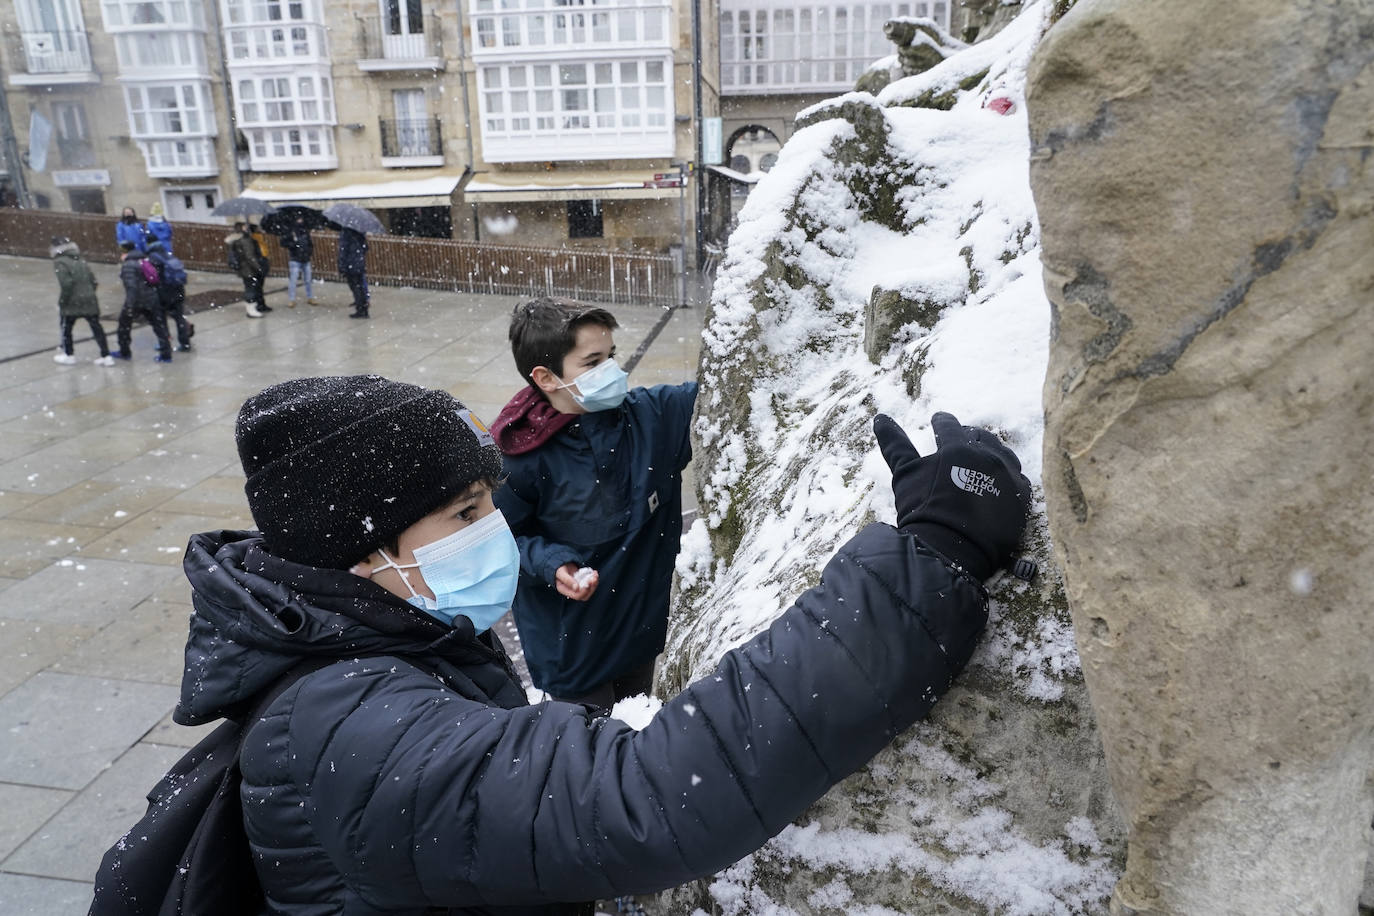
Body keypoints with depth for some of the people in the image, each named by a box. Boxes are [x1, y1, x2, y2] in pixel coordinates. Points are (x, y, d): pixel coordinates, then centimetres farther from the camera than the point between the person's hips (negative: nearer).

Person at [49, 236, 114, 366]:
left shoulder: (60, 263, -7)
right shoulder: (81, 260, 13)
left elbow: (66, 284, -17)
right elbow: (93, 281, 12)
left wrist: (61, 303, -9)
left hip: (72, 302, -5)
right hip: (89, 300, 5)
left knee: (66, 327, 13)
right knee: (96, 327, 6)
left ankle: (68, 355, 21)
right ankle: (106, 356, 4)